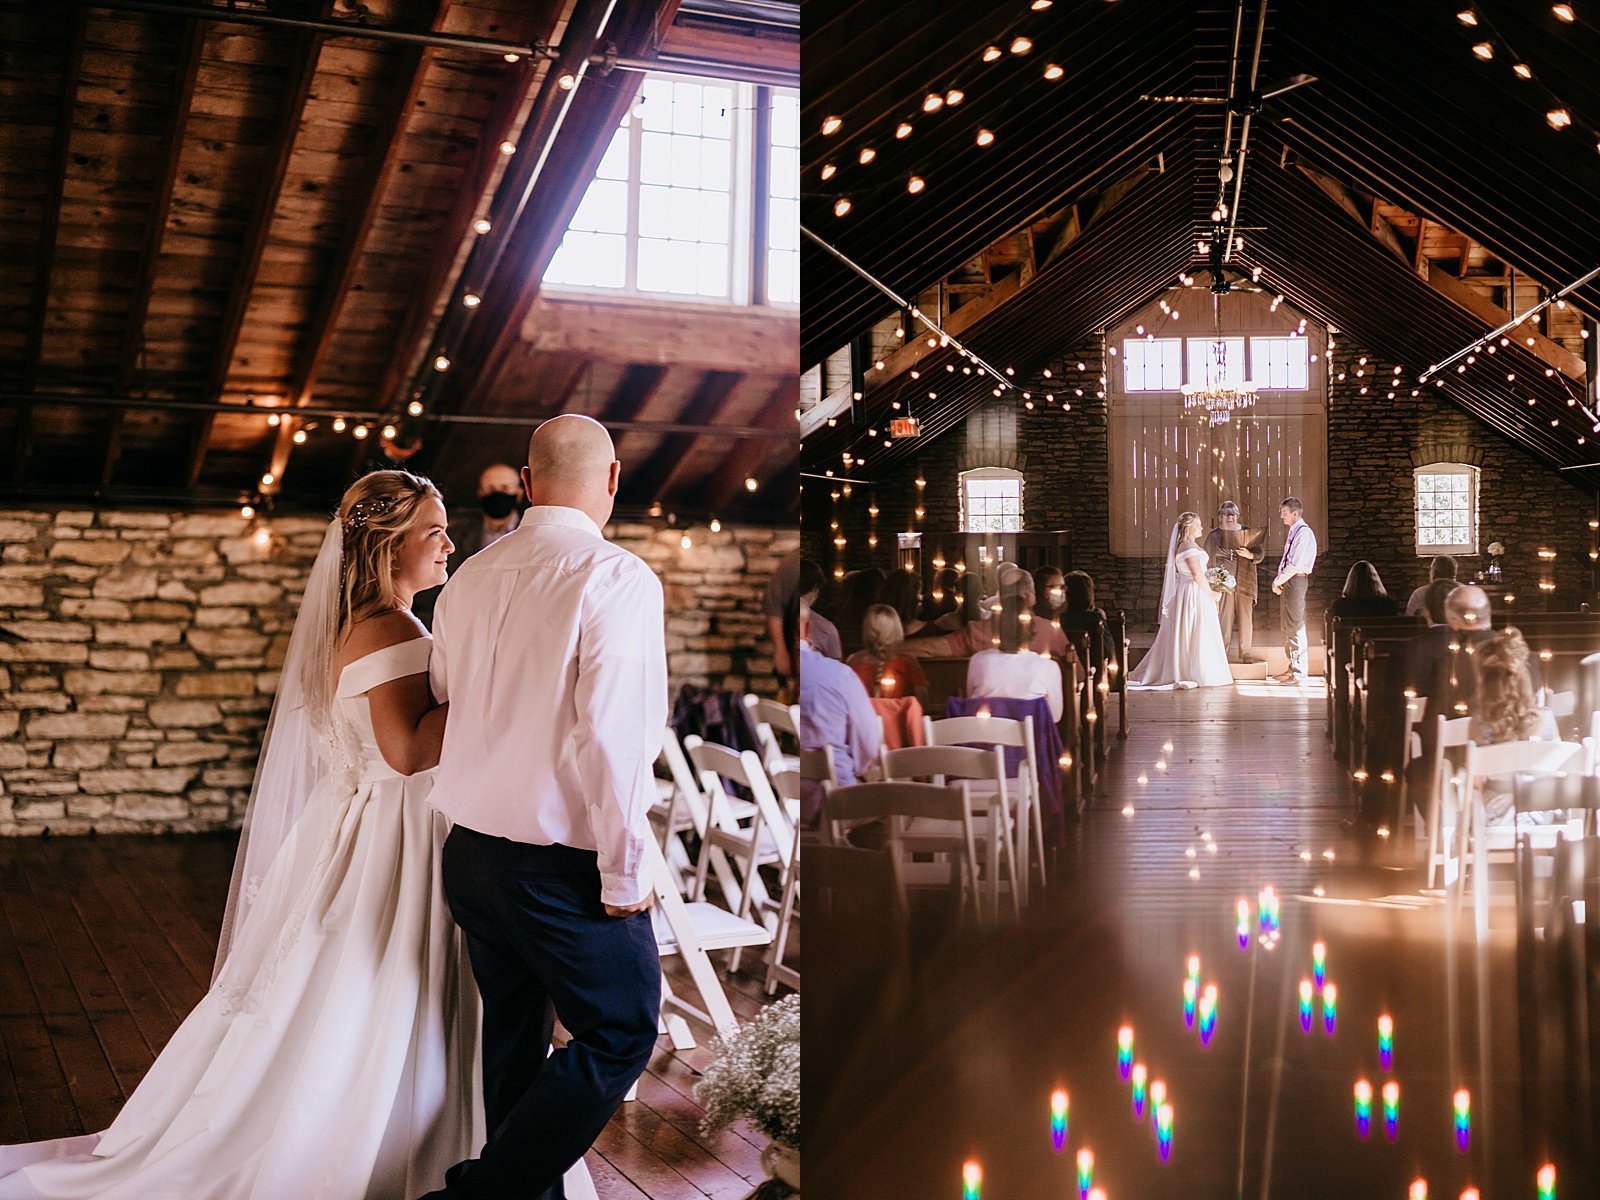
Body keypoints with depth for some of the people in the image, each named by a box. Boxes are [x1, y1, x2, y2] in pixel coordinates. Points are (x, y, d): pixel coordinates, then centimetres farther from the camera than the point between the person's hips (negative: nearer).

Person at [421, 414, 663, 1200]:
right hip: (564, 868, -7)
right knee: (619, 1037, 7)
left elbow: (442, 703, 13)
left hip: (471, 852, 7)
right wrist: (625, 871, -14)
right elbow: (611, 736, -21)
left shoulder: (470, 579, 6)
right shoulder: (617, 579, -16)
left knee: (513, 1034, 19)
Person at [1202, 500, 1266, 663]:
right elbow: (1209, 559, -1)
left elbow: (1259, 555, 7)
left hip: (1244, 581, 2)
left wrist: (1249, 554, -15)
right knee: (1224, 619, -4)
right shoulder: (1214, 535, 3)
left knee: (1246, 619, 3)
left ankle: (1245, 653, 10)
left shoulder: (1248, 533, 9)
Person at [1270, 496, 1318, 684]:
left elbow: (1296, 564, -19)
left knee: (1295, 627, -7)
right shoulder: (1292, 532, 14)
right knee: (1288, 627, 15)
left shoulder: (1304, 533, -15)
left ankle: (1299, 673, -4)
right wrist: (1278, 580, 4)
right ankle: (1293, 668, 24)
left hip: (1296, 580, -10)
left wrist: (1279, 581, -12)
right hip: (1287, 582, 10)